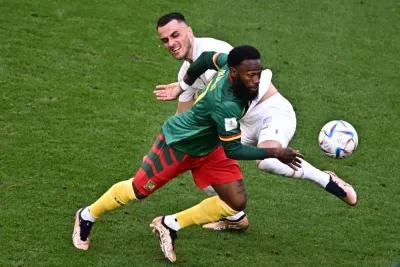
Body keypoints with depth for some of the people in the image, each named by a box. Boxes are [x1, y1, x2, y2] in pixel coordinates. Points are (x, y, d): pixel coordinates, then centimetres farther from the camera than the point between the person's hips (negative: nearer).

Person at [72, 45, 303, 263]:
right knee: (137, 191, 11)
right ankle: (87, 217, 38)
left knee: (236, 202, -4)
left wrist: (185, 84, 19)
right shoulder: (226, 105, -42)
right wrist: (274, 153, -34)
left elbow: (208, 58, 2)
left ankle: (170, 225, 11)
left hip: (209, 147, 8)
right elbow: (233, 150, -31)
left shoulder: (230, 62, -21)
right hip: (178, 145, -8)